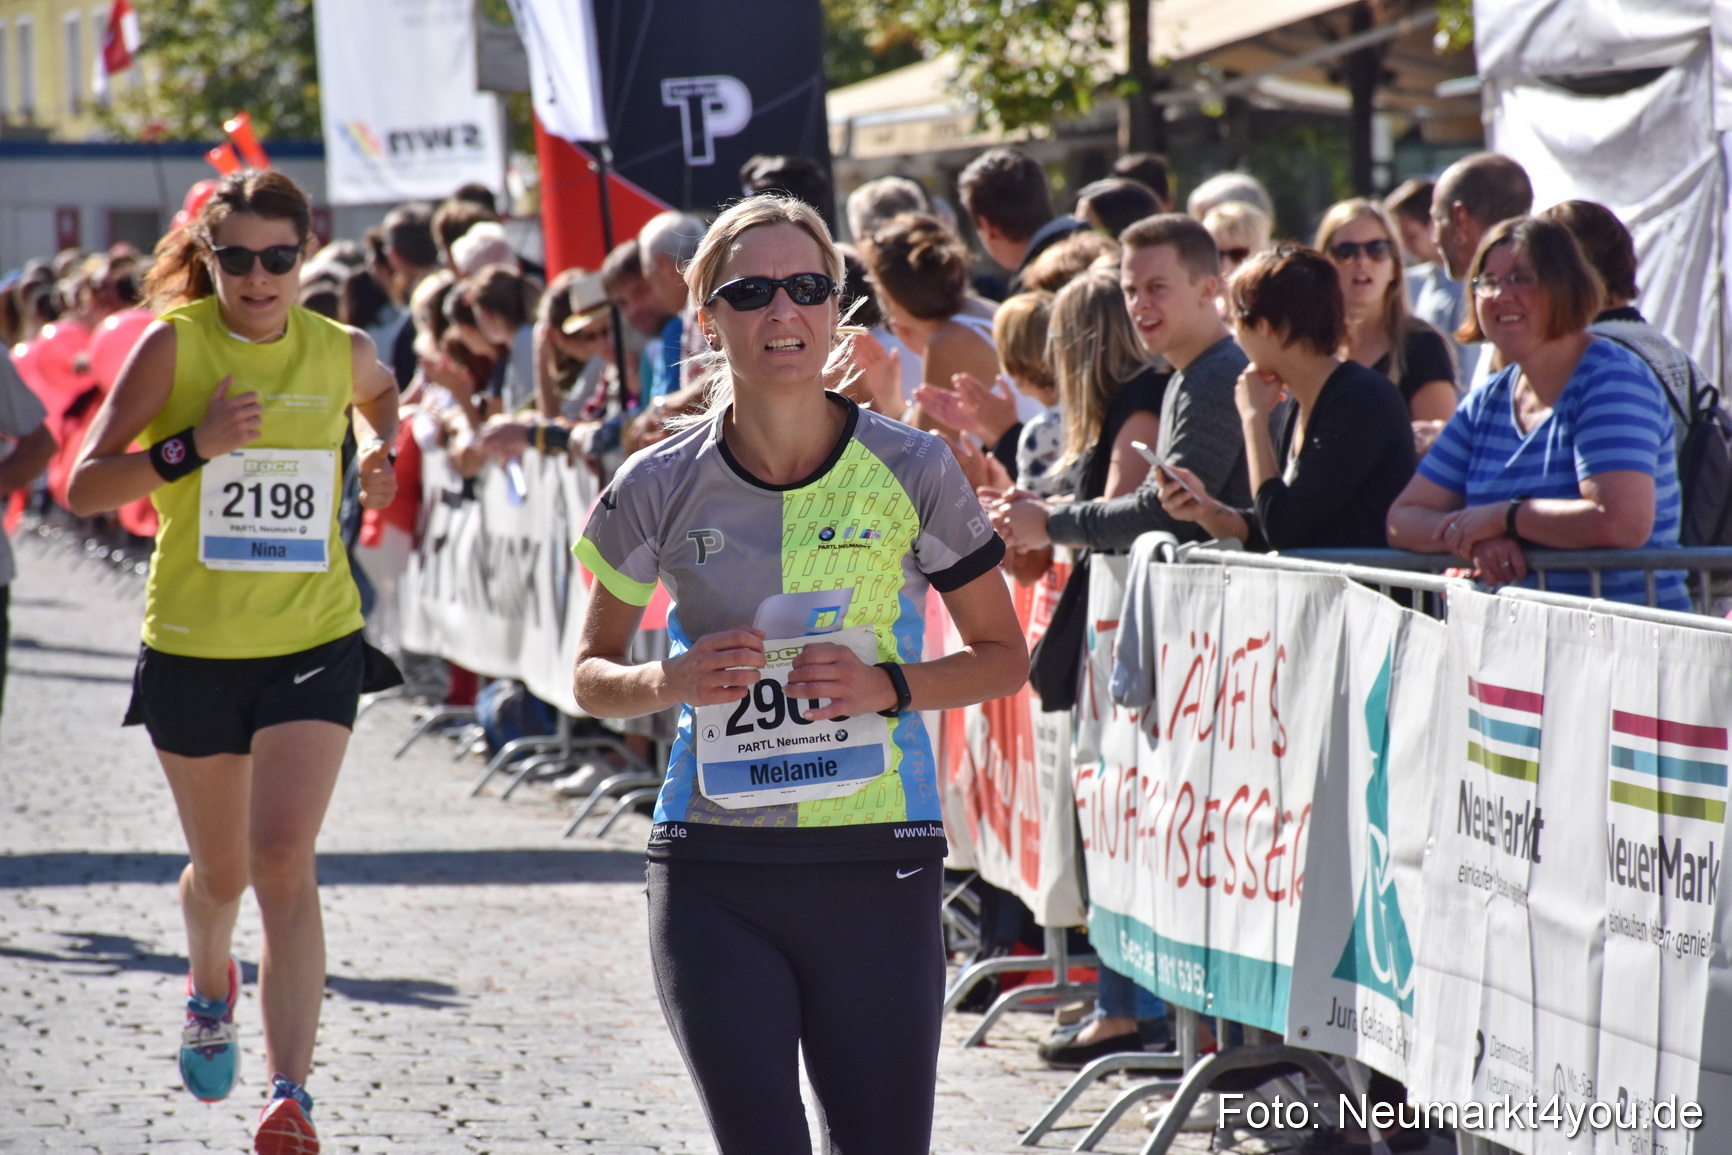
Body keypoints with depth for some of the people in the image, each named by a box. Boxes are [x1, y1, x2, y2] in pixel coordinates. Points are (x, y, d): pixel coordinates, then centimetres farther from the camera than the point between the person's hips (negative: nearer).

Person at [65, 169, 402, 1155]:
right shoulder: (175, 344, -8)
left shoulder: (341, 351, 1)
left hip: (314, 641, 0)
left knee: (284, 859, -16)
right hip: (193, 646, 0)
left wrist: (381, 454, 7)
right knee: (221, 870, 16)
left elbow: (380, 394, 28)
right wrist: (193, 447, -27)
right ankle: (212, 984, 51)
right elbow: (85, 487, -14)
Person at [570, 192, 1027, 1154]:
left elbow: (1003, 656, 7)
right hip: (713, 868, 0)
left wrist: (888, 687, -12)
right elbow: (592, 676, 10)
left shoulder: (911, 470, -2)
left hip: (876, 859, 0)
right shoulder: (661, 488, 0)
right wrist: (668, 683, -12)